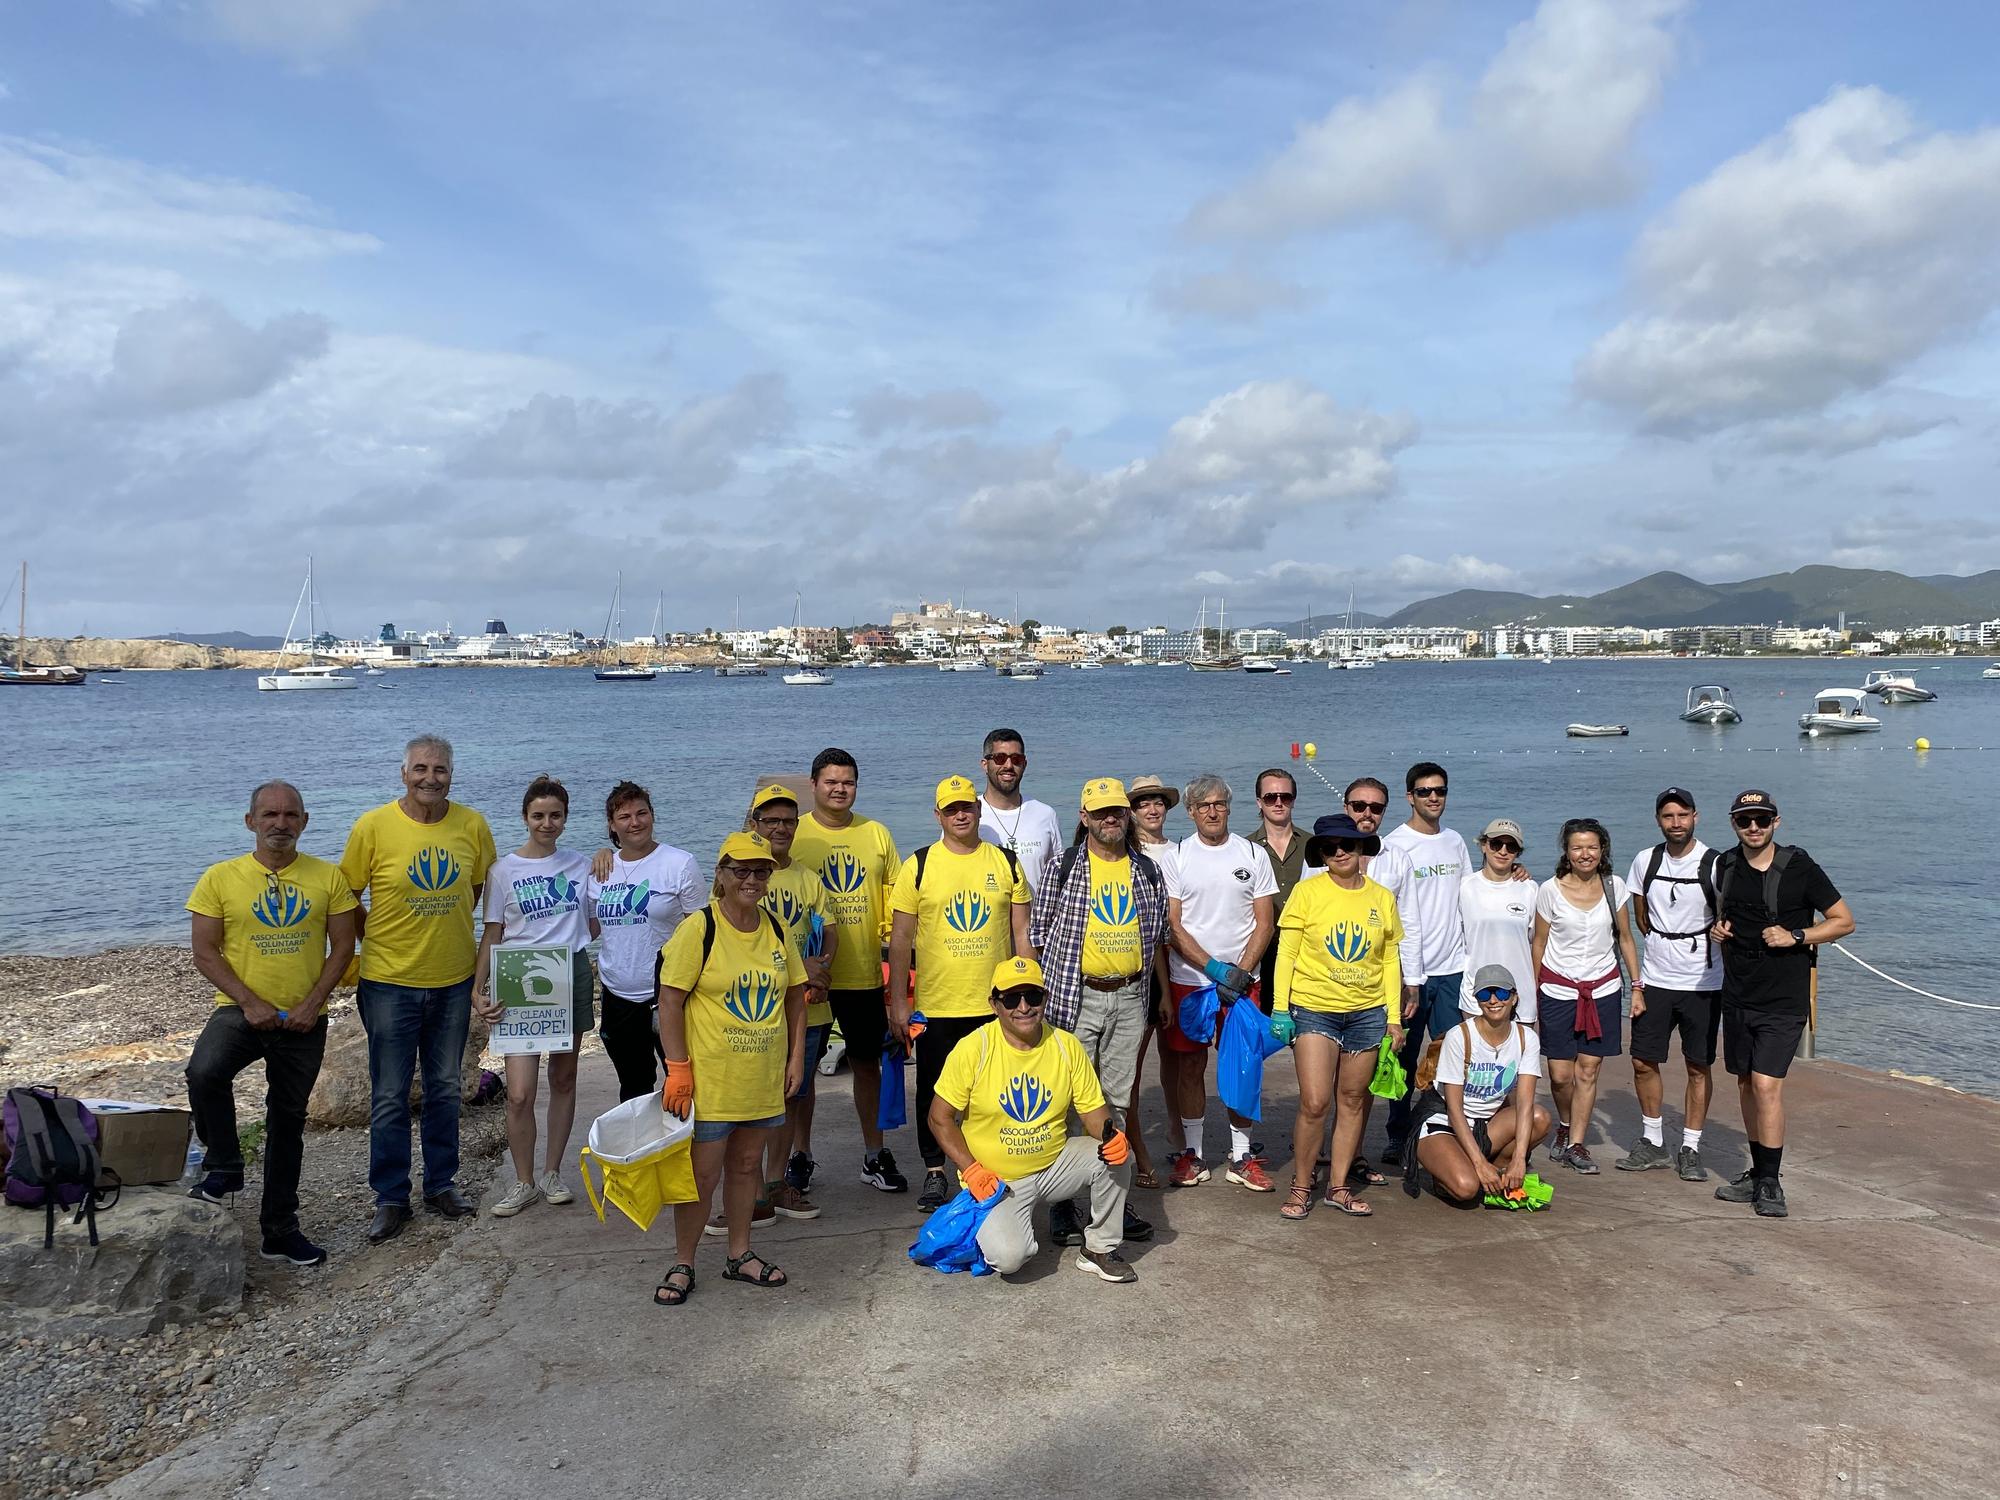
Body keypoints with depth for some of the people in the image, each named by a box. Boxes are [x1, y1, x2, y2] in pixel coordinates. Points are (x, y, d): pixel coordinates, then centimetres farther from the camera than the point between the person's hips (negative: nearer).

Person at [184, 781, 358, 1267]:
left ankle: (280, 1230, 25)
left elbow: (342, 946, -1)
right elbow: (205, 953, -5)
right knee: (204, 1073, -32)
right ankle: (223, 1166, -6)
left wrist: (312, 1004, -12)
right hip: (241, 1010, -1)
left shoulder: (328, 878, -1)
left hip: (305, 1021, 2)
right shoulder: (220, 879, -4)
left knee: (288, 1121, 12)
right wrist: (250, 1003, -15)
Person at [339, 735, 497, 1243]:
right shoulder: (373, 826, -11)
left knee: (445, 1089, 15)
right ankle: (391, 1198, 19)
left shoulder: (472, 826, -4)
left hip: (454, 979, 3)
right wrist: (379, 942, 1)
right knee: (390, 1097, 6)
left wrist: (446, 930, 8)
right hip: (390, 982, -2)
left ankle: (441, 1183, 29)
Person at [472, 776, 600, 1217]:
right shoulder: (505, 870, 1)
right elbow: (492, 933, 2)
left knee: (563, 1079, 11)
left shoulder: (581, 865, 7)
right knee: (520, 1092, -8)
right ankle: (523, 1182, 10)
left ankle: (552, 1173, 25)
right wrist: (478, 988, -8)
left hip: (572, 975, 2)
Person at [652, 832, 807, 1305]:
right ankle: (682, 1264, 20)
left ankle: (740, 1255, 30)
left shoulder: (776, 929, 4)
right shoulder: (699, 929, -12)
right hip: (710, 1078, -5)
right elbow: (670, 1000, -13)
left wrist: (796, 1057, 7)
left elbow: (794, 996, 13)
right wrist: (678, 1069, -16)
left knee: (746, 1164, 16)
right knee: (703, 1172, 3)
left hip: (763, 1078, 5)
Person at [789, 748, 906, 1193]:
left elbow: (895, 900, 9)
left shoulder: (876, 834, 6)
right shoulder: (793, 835, -2)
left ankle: (874, 1155, 25)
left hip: (866, 974, 2)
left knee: (868, 1060, 11)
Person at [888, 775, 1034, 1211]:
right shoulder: (918, 867, -1)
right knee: (934, 1092, 9)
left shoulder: (1007, 863, 4)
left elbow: (1021, 933, 7)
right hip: (935, 1006, -1)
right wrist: (898, 1003, -3)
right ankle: (934, 1173, 25)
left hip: (995, 1004, 1)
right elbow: (900, 939, 0)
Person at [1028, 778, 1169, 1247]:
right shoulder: (1062, 866, -2)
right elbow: (1039, 932, 0)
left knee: (1118, 1101, 11)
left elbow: (1158, 937, 16)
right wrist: (1035, 993, -3)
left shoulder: (1148, 870, 8)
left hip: (1130, 998, 3)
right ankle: (1061, 1203, 10)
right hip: (1074, 998, -3)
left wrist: (1164, 994, 14)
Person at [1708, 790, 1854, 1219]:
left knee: (1766, 1083, -14)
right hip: (1738, 995, 6)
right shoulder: (1727, 865, 6)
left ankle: (1770, 1183, -4)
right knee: (1746, 1084, 12)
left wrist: (1796, 936, -17)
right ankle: (1758, 1174, 25)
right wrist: (1718, 927, 2)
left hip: (1784, 1000, -6)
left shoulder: (1800, 868, -9)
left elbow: (1844, 921, -3)